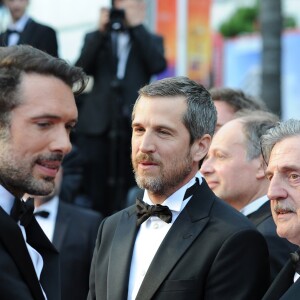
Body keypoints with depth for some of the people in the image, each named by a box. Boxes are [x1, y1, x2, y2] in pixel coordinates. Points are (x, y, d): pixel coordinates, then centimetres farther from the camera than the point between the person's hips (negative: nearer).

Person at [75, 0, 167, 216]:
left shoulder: (151, 40, 15)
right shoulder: (95, 38, 16)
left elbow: (158, 65, -6)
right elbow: (81, 70, -1)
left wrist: (137, 26, -6)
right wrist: (101, 32, -6)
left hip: (135, 126, -1)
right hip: (98, 125, 1)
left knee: (127, 197, -5)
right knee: (94, 195, -2)